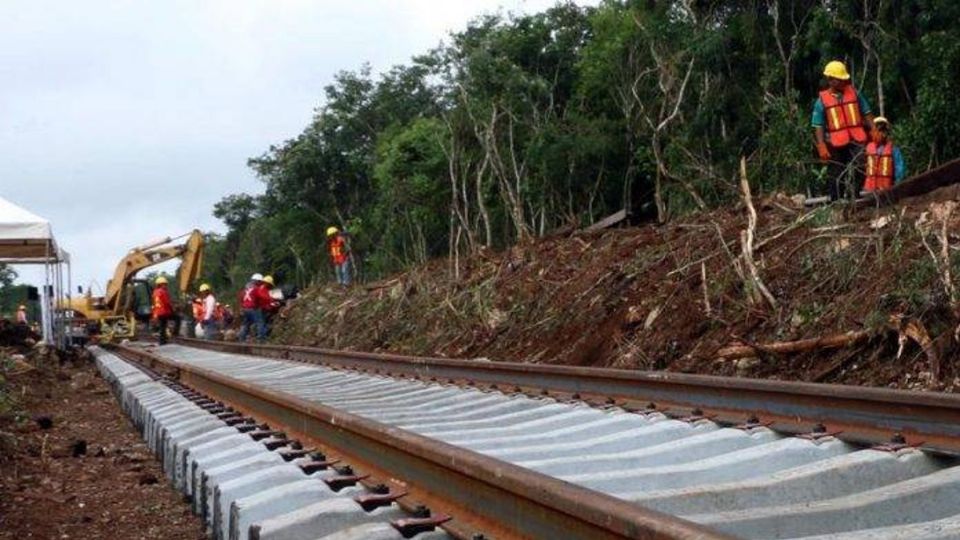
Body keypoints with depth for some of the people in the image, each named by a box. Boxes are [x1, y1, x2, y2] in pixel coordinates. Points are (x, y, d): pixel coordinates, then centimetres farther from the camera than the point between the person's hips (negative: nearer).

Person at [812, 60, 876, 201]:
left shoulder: (853, 93, 8)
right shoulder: (822, 100, 1)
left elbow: (867, 114, 13)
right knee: (836, 177, 6)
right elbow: (818, 126, -1)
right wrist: (822, 147, -10)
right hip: (836, 144, -1)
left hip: (856, 141, 1)